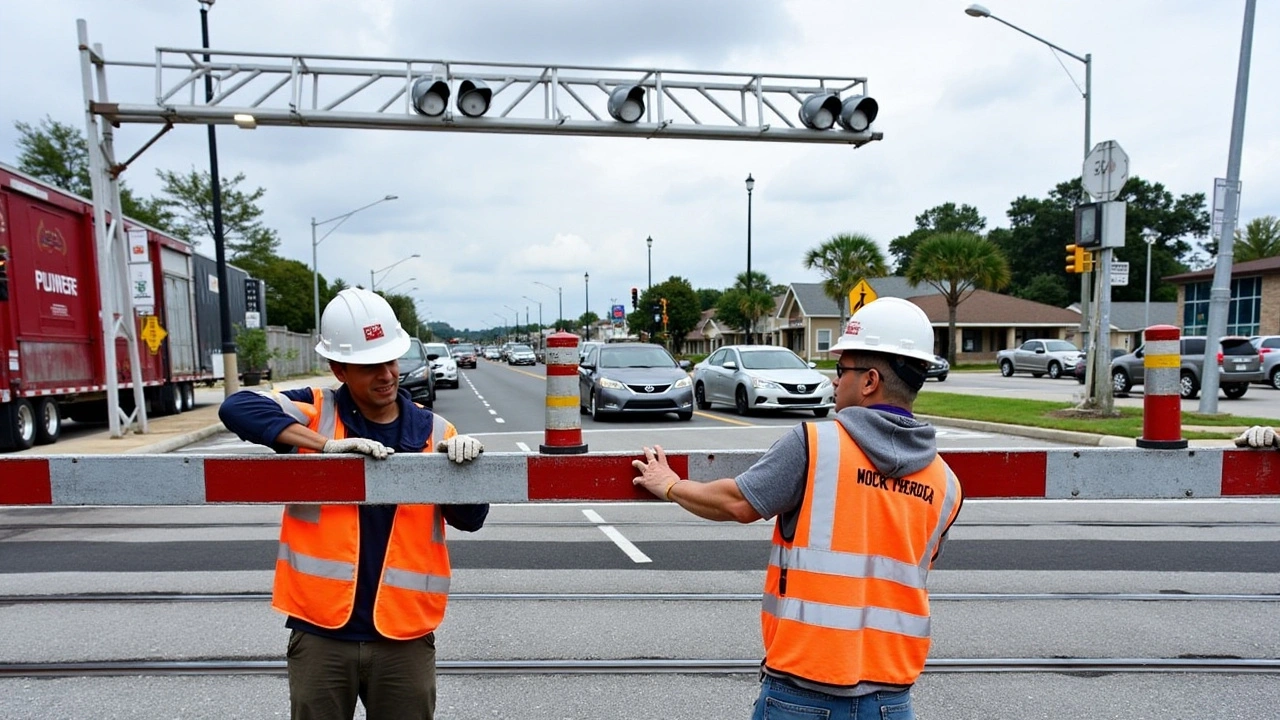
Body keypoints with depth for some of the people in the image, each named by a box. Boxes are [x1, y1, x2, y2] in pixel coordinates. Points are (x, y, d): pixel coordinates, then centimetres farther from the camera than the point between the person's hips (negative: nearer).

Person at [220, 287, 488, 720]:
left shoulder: (433, 431, 0)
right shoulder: (315, 413, -3)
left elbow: (470, 519, -1)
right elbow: (237, 408, -17)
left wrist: (467, 466, -22)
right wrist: (326, 444, -24)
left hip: (404, 637, 1)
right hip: (320, 632, 0)